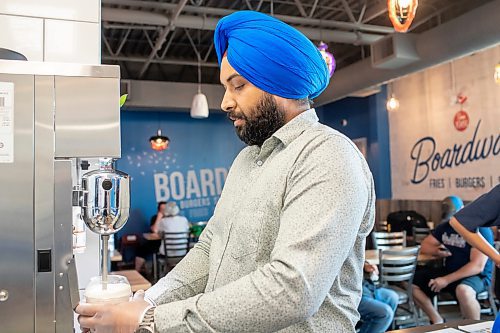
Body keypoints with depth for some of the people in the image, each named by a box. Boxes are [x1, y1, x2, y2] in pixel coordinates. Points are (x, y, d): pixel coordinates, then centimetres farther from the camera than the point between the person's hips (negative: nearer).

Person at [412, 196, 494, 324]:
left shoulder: (480, 229, -15)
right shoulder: (444, 226, 7)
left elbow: (478, 266, -23)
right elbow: (424, 246, 13)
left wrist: (447, 280, -28)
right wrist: (436, 251, -10)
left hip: (477, 276, -7)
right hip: (449, 271, 7)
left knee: (463, 291, -41)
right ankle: (437, 320, 5)